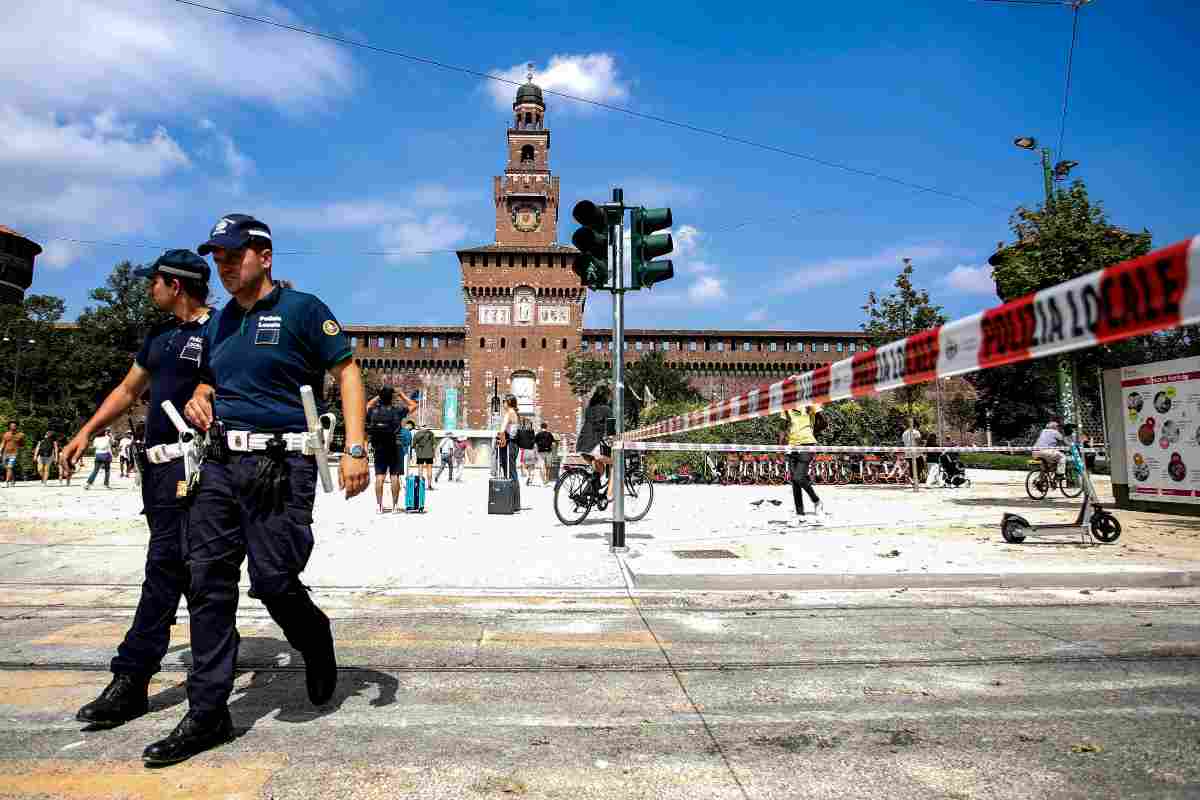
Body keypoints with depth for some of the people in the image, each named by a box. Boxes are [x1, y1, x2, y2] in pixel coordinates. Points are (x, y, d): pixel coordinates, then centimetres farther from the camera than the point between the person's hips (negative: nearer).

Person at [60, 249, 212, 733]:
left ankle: (130, 682, -6)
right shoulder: (159, 336, 19)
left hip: (190, 462, -9)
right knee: (183, 566, 14)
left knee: (164, 566, -9)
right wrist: (85, 433, 20)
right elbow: (128, 390, 26)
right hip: (155, 462, 9)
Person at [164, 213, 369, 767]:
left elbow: (347, 372, -5)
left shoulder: (301, 309, -2)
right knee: (208, 585, 4)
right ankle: (207, 715, 14)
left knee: (273, 580, -9)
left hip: (281, 466, -6)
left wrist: (355, 449, -16)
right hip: (221, 463, 7)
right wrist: (199, 400, 4)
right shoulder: (218, 323, 18)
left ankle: (315, 642, 25)